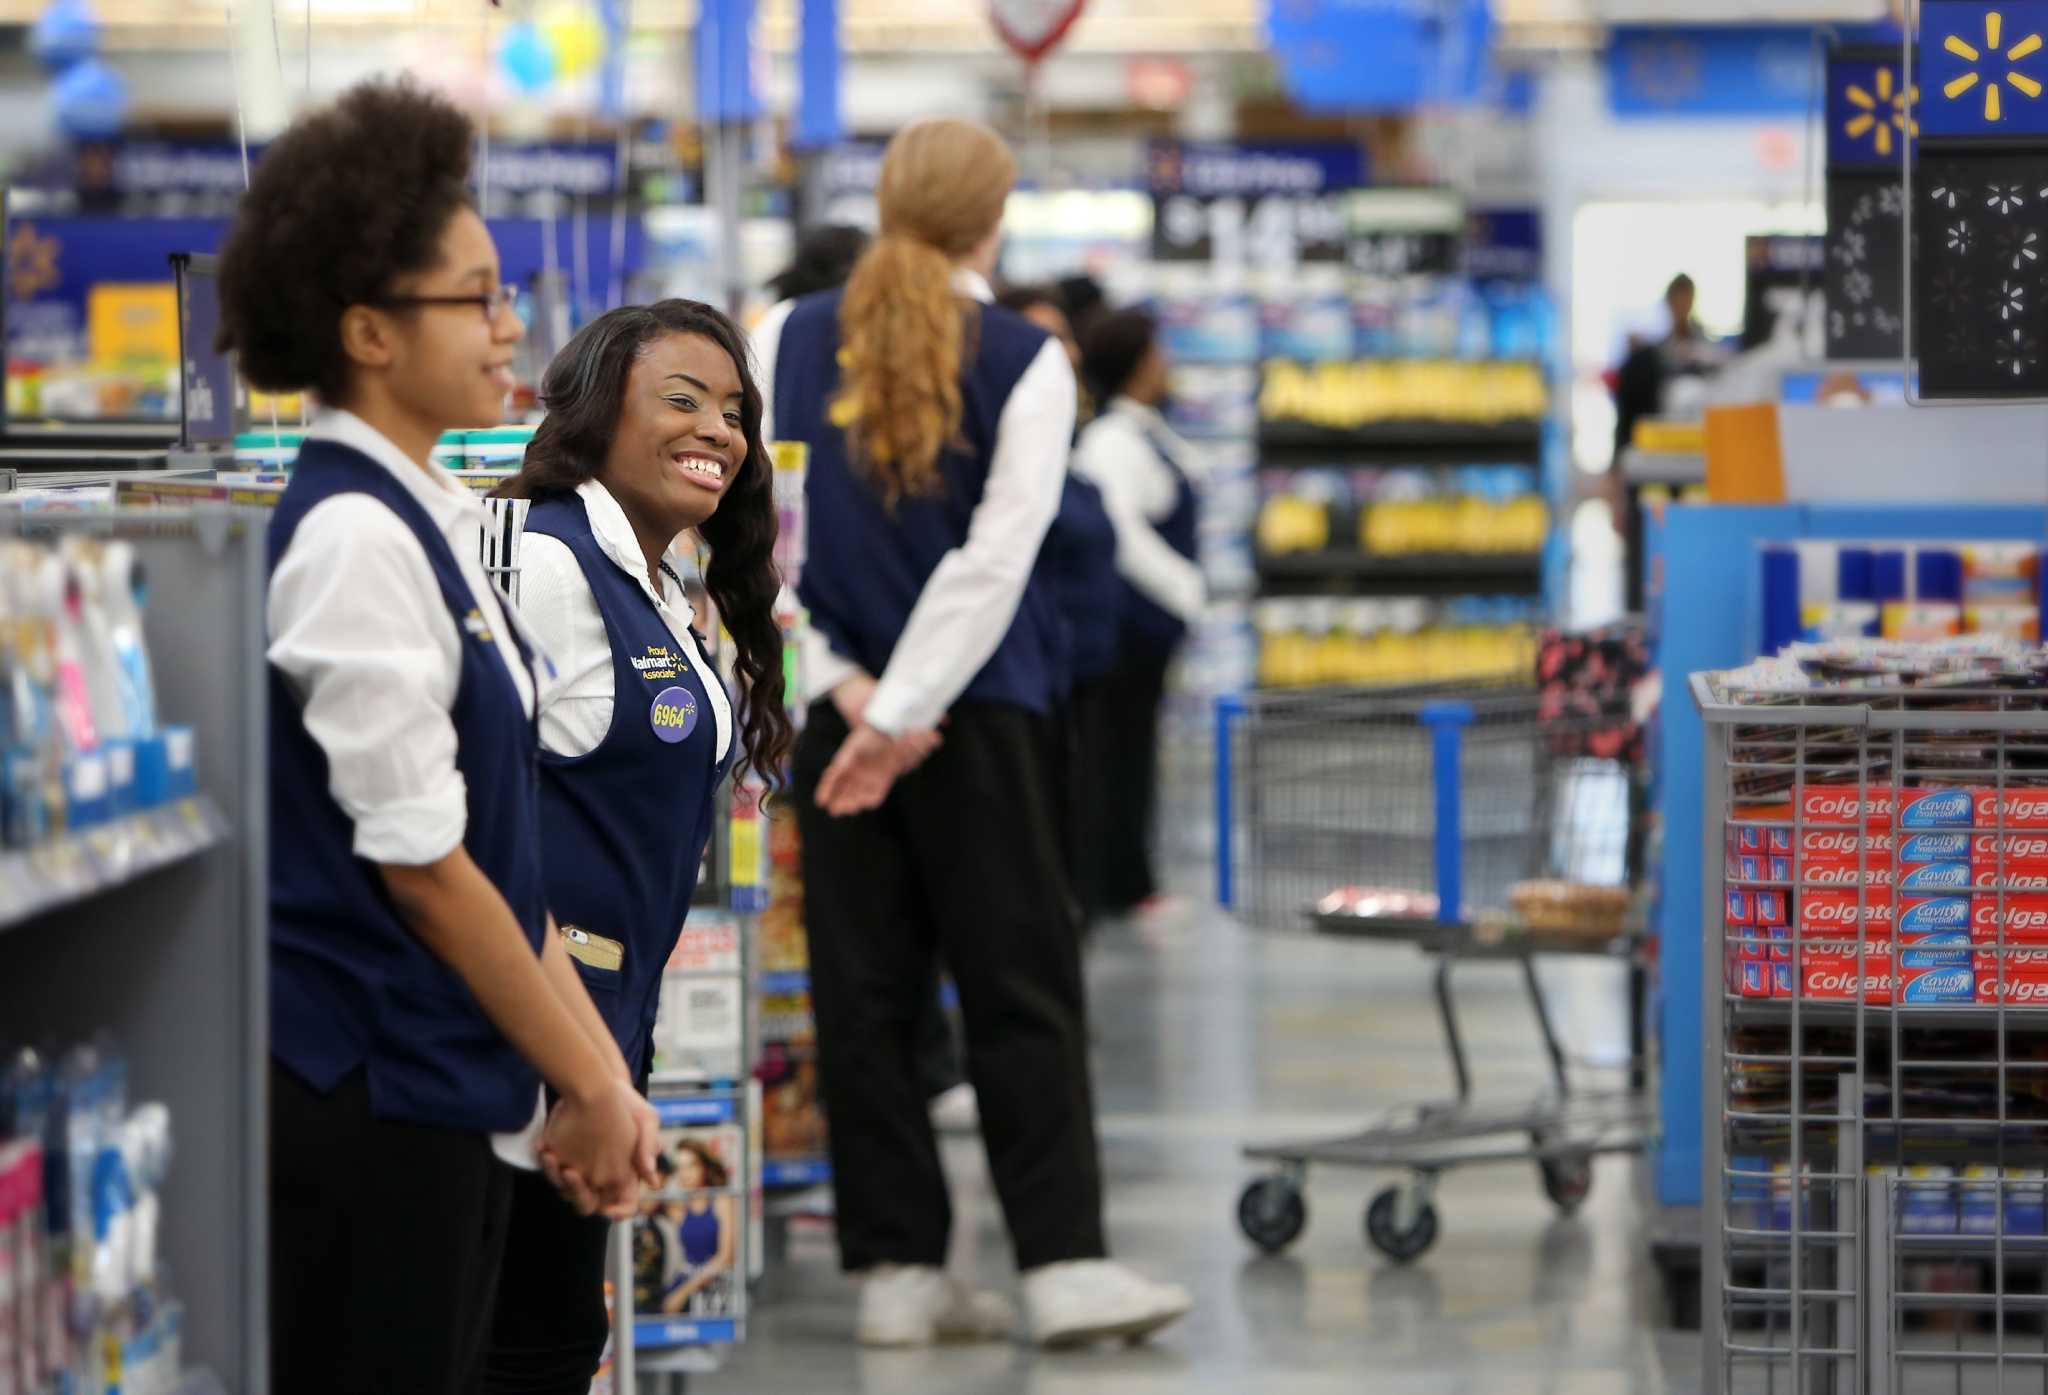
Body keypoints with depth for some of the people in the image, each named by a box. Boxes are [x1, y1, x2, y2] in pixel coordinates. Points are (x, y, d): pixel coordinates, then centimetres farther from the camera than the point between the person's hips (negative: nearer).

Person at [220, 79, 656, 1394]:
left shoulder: (431, 520, 12)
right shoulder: (353, 538, -16)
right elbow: (420, 864, -16)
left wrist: (597, 1068, 11)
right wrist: (588, 1082, -8)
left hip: (448, 1085, 9)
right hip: (360, 1090, -9)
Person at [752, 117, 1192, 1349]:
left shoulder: (789, 341, 5)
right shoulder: (1024, 360, -3)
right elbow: (997, 558, -11)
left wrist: (841, 684, -3)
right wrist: (904, 712, -12)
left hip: (838, 707, 3)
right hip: (977, 715, -3)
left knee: (862, 993, 6)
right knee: (1021, 990, 2)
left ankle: (897, 1271, 6)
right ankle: (1064, 1261, -2)